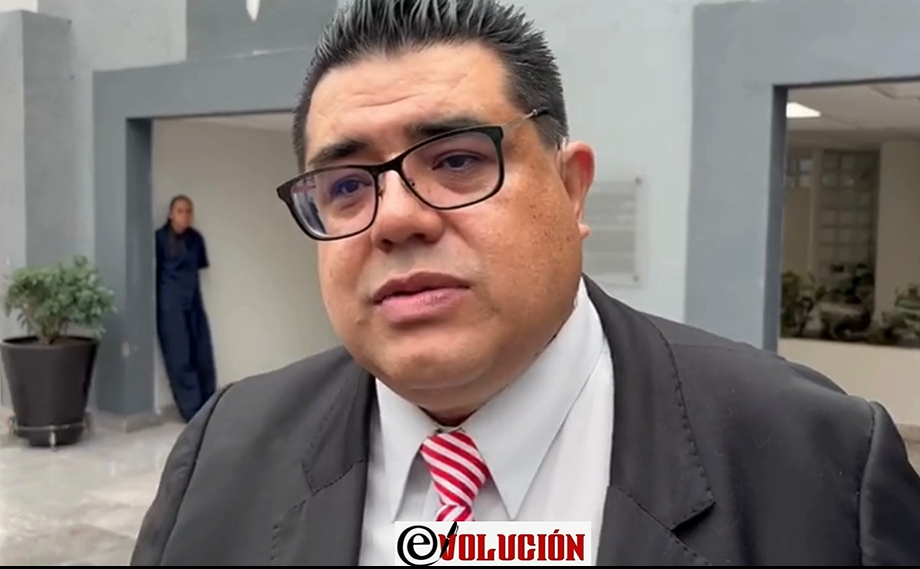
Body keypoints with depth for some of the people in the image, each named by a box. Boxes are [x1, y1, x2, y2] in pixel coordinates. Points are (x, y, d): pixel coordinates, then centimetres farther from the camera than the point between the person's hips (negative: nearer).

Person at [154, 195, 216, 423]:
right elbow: (154, 271, -4)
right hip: (170, 304, -5)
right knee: (180, 358, -4)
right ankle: (193, 411, 1)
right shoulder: (160, 238, -6)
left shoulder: (196, 238, 8)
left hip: (194, 302, 5)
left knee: (203, 355, 5)